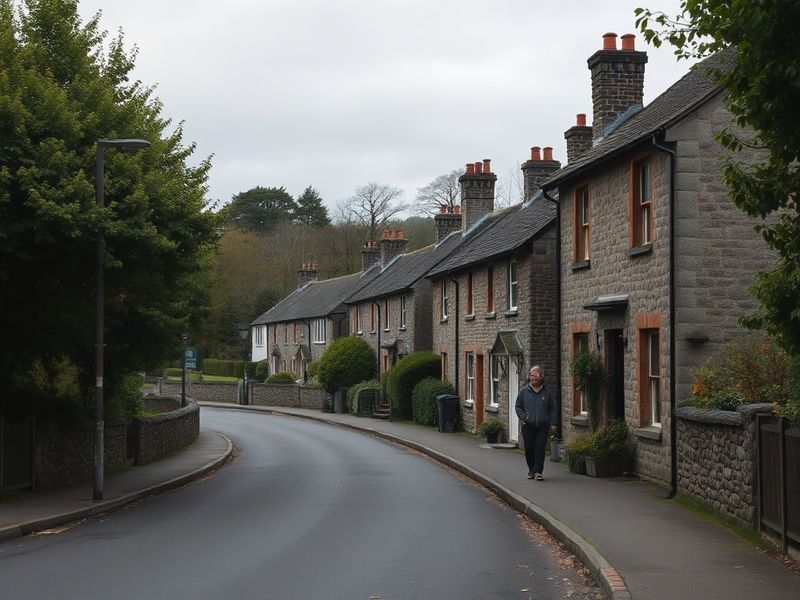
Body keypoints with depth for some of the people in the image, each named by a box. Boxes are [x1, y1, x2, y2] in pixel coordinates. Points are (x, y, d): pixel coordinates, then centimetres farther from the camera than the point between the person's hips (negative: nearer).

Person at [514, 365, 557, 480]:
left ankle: (538, 471, -4)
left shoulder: (546, 392, 6)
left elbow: (552, 409, 11)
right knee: (529, 448, 4)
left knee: (540, 448, -7)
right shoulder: (523, 391, 4)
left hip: (542, 426, -1)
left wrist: (552, 423, 5)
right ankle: (531, 470, 20)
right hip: (528, 426, 1)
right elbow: (518, 407, 11)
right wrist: (524, 418, -1)